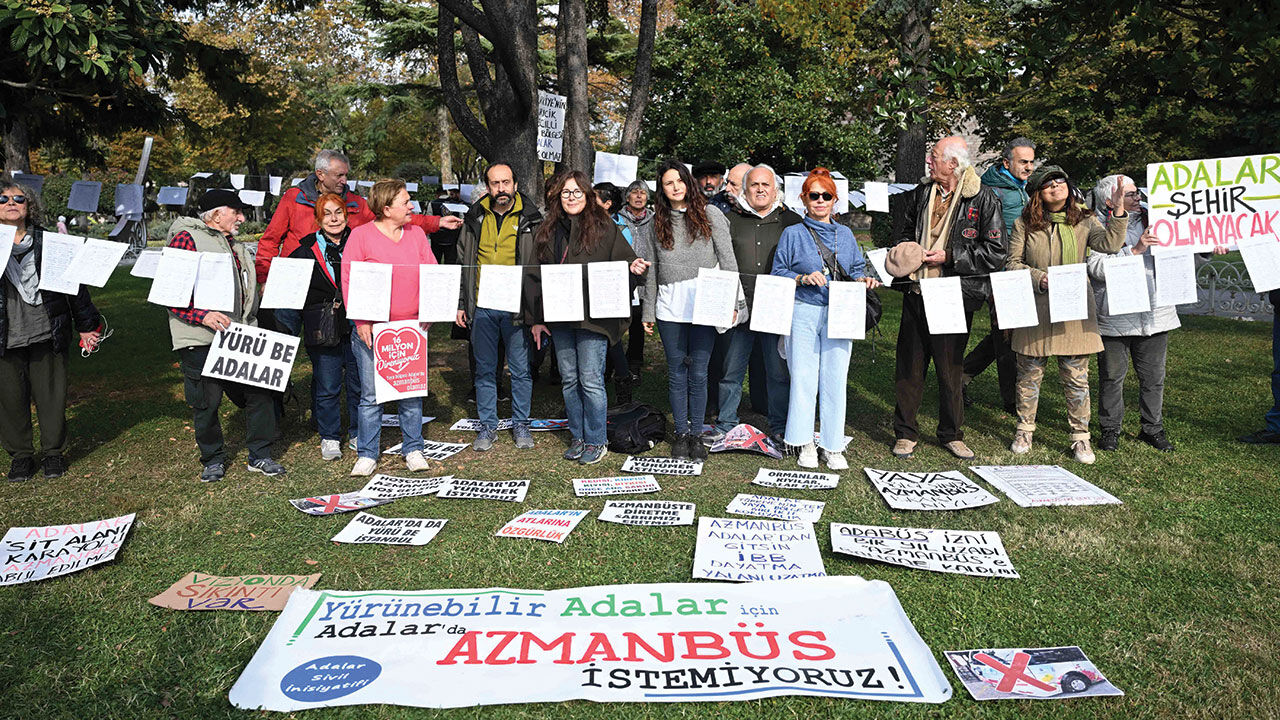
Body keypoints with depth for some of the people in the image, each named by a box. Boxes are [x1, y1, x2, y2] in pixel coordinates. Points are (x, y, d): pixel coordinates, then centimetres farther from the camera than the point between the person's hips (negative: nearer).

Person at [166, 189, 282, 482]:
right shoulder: (187, 239, -6)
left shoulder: (236, 246, 21)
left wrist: (252, 330, 21)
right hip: (201, 340, -7)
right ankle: (213, 459, 20)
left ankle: (260, 456, 14)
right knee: (206, 402, 1)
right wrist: (203, 315, -23)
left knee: (260, 392, 2)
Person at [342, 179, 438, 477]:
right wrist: (360, 321, -11)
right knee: (371, 394, 2)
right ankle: (367, 455, 13)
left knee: (411, 391, 7)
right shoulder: (361, 235, -1)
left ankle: (413, 449, 19)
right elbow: (348, 280, -4)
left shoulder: (416, 233, 10)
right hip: (372, 330, -3)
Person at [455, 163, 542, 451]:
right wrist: (460, 303, 9)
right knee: (484, 369, 10)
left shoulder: (530, 219, 0)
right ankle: (488, 425, 22)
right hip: (481, 308, 3)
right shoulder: (475, 218, 8)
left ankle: (520, 424, 21)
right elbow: (463, 262, 14)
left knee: (521, 369, 6)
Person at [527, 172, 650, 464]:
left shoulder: (604, 227, -1)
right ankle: (577, 437, 25)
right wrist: (536, 318, 8)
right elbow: (536, 276, 12)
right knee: (569, 380, 11)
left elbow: (624, 259, 2)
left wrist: (632, 266, -23)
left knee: (591, 380, -3)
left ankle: (597, 441, 13)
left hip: (593, 317, -4)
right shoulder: (548, 231, 10)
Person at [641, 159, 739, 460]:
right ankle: (681, 432, 21)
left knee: (698, 373, 2)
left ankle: (696, 434, 16)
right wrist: (648, 312, 12)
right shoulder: (657, 221, 11)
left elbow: (728, 261, 1)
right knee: (677, 373, 8)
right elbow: (651, 270, 13)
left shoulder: (710, 215, 4)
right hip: (669, 309, 2)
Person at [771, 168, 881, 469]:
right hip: (804, 314, -2)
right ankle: (805, 444, 13)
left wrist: (863, 280, -4)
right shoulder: (793, 234, 4)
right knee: (803, 377, 0)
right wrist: (803, 278, -13)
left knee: (835, 380, 2)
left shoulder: (845, 234, 14)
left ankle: (832, 445, 13)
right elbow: (778, 273, 3)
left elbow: (857, 269, 17)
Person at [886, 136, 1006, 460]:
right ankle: (905, 433, 19)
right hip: (916, 295, 4)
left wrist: (949, 257, -13)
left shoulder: (983, 199, -5)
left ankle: (952, 434, 25)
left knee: (950, 368, 7)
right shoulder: (921, 194, 10)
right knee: (908, 366, 6)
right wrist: (902, 252, 3)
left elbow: (996, 253, -8)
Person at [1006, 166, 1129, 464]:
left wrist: (1118, 212, -21)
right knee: (1030, 373, 7)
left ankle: (1080, 436, 16)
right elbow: (1013, 263, 2)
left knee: (1076, 376, 4)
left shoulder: (1083, 220, 7)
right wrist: (1038, 278, -13)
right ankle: (1024, 430, 22)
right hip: (1035, 308, 0)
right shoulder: (1024, 224, 4)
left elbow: (1109, 243, -9)